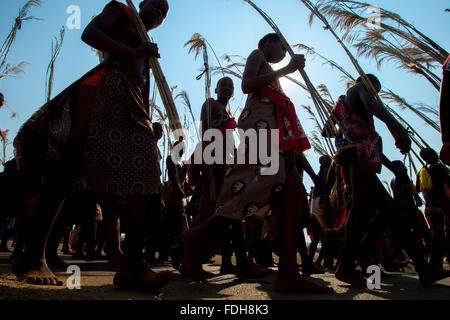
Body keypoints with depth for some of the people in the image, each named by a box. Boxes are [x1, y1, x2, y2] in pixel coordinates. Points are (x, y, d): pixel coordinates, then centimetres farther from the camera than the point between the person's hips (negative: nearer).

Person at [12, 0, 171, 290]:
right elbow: (89, 33, 3)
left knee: (144, 167, -16)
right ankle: (33, 254, -16)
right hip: (104, 83, -5)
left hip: (132, 104, 6)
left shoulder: (148, 53, 35)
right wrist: (133, 51, -6)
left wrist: (148, 124, 12)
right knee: (73, 155, -19)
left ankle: (132, 264, -24)